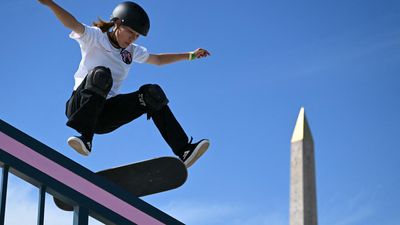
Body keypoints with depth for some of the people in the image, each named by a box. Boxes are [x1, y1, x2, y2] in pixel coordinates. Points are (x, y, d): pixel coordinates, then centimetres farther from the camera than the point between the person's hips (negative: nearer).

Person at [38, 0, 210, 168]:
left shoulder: (132, 51, 16)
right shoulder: (94, 37, -3)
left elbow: (158, 60, 32)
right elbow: (72, 24, -22)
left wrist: (190, 55, 29)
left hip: (105, 116, 6)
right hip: (80, 107, -6)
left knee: (152, 93, -10)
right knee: (100, 74, -34)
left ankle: (183, 150, -14)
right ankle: (84, 138, -42)